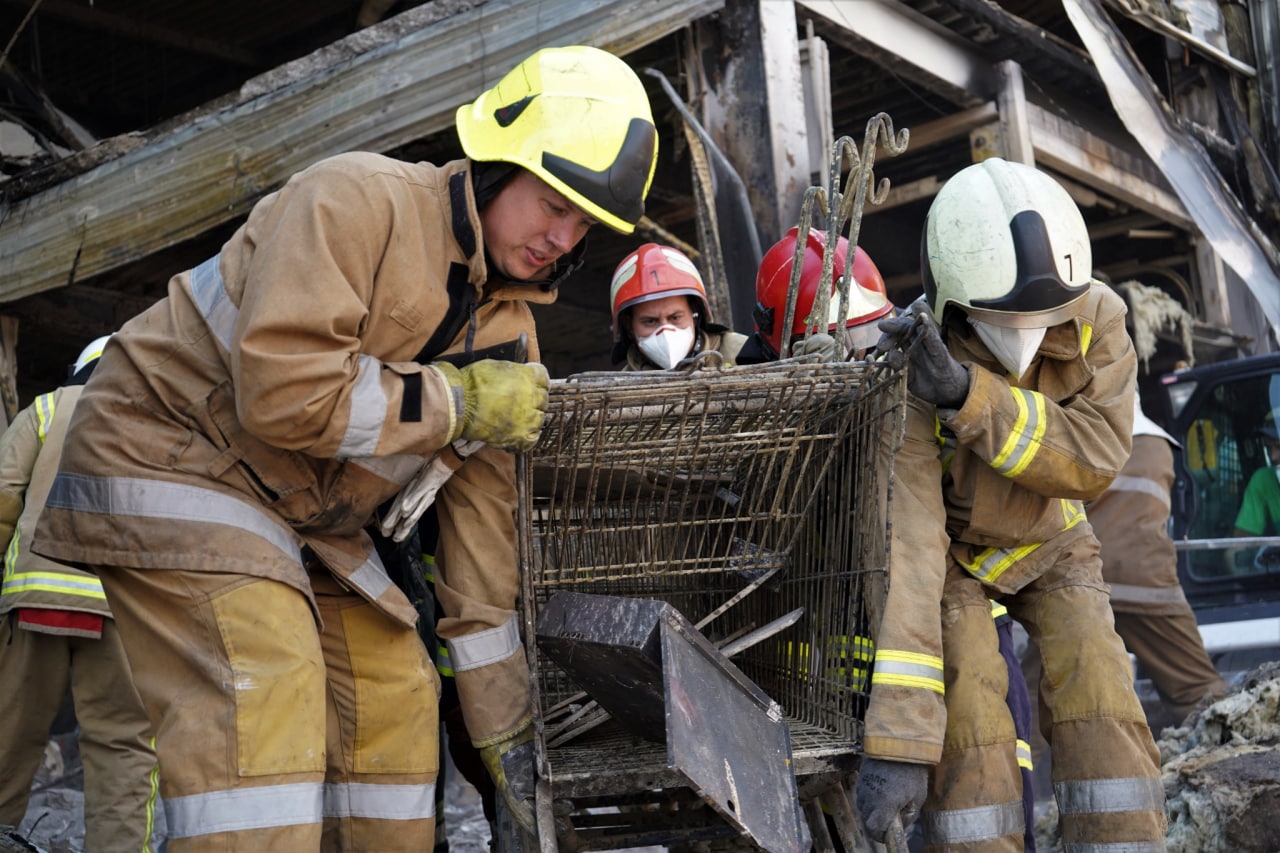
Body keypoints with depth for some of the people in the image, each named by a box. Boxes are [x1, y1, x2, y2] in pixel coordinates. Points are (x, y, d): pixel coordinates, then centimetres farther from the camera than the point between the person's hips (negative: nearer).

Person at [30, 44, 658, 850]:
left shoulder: (509, 335, 2)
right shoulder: (360, 200, -20)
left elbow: (483, 518, 4)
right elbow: (284, 391, -31)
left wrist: (504, 720, 4)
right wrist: (460, 399, -20)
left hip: (305, 514, 8)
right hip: (172, 449, -8)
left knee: (395, 698, 4)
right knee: (263, 693, -24)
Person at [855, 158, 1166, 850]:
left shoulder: (1097, 321, -25)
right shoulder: (907, 384, -36)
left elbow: (1093, 460, -34)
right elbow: (904, 545, -41)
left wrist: (969, 396, -50)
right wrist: (898, 740, -45)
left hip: (1049, 541, 3)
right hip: (953, 548, -3)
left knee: (1098, 692, -12)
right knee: (966, 709, -20)